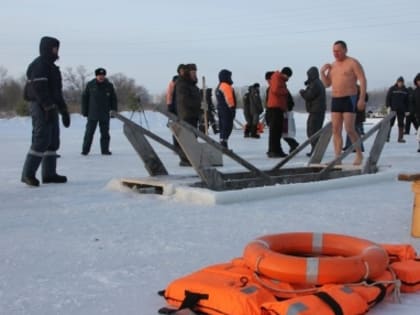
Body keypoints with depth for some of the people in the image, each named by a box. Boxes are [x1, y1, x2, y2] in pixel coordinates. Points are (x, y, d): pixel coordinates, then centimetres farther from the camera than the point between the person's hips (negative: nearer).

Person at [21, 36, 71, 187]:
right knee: (41, 140, -13)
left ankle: (49, 173, 11)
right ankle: (28, 173, -9)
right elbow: (39, 88, -20)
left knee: (53, 141, 8)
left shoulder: (52, 66, 22)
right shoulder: (39, 65, -9)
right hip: (41, 107, -10)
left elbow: (57, 91, 25)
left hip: (51, 108, 10)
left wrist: (64, 111, 22)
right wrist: (48, 107, -26)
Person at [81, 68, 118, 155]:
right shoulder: (90, 85, 1)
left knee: (105, 133, 5)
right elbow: (84, 98, 6)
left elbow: (113, 99, 8)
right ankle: (85, 150, 4)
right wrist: (84, 111, 2)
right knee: (89, 132, -1)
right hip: (92, 114, -1)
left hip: (105, 115, 1)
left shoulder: (109, 86, 3)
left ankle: (105, 150, 13)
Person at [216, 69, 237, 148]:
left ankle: (222, 144, 15)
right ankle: (223, 143, -16)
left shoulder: (219, 86, 19)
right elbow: (229, 98, -18)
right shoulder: (226, 86, -12)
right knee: (227, 127, -11)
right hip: (227, 110, -10)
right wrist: (232, 108, -15)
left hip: (220, 109, 10)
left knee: (223, 127, 12)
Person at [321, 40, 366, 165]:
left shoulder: (353, 63, -4)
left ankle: (359, 154, 4)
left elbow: (363, 80, -10)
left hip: (349, 99, -6)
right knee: (336, 130, 1)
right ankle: (337, 157, 2)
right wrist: (322, 72, 0)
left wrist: (362, 98, -19)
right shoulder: (332, 66, 16)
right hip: (335, 100, 6)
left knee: (349, 129, -12)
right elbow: (327, 84, 17)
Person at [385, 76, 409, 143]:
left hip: (401, 110, 3)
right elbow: (388, 98, -1)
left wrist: (407, 110, 7)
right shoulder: (392, 89, 0)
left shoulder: (405, 90, 8)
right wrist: (388, 106, -12)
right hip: (393, 109, -3)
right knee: (390, 123, -4)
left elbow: (407, 101, 11)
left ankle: (400, 138, 6)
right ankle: (387, 136, 1)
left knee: (401, 124, 3)